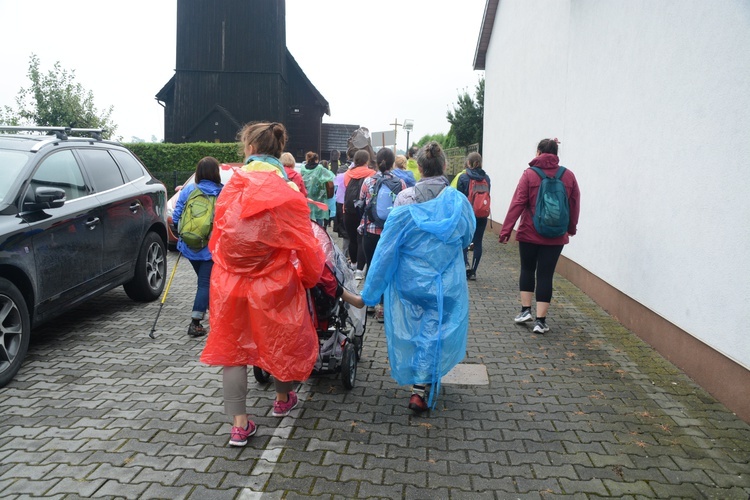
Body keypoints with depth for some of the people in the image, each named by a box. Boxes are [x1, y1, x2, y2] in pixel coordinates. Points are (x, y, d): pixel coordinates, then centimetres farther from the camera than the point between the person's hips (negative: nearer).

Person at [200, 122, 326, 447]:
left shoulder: (231, 186, -3)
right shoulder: (286, 193, -12)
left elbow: (217, 235, 5)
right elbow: (304, 245, -10)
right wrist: (311, 276, 7)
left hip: (230, 282, 2)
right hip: (273, 284, -2)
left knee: (233, 346, 13)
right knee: (281, 339, 20)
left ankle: (239, 424, 13)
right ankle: (283, 400, 42)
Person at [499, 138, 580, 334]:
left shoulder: (529, 174, -7)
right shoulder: (568, 176, 0)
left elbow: (517, 204, -11)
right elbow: (575, 205, 6)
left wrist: (506, 230, -8)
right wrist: (572, 228, 22)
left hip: (529, 233, -1)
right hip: (555, 236, 1)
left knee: (527, 269, 18)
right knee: (545, 275, 5)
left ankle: (525, 309, 19)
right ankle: (541, 320, 6)